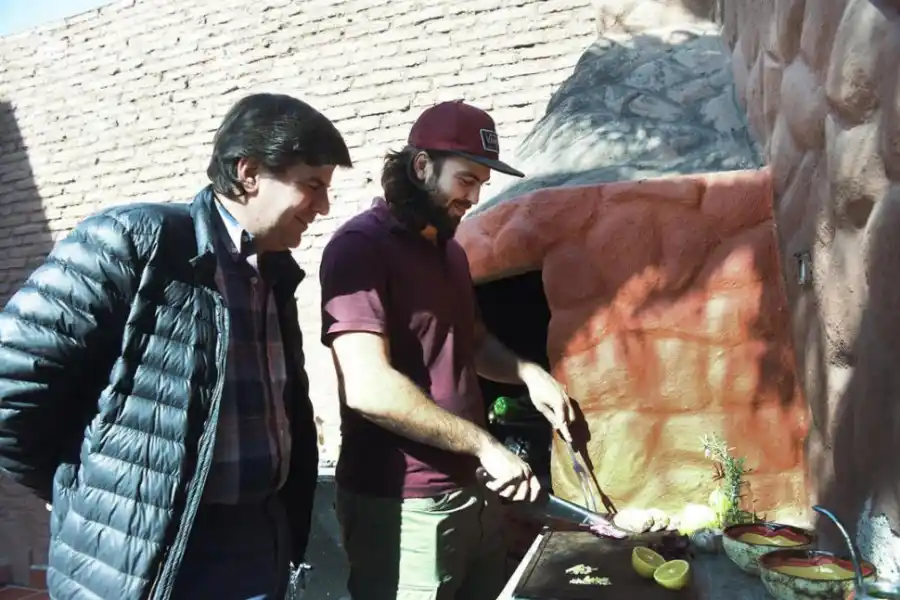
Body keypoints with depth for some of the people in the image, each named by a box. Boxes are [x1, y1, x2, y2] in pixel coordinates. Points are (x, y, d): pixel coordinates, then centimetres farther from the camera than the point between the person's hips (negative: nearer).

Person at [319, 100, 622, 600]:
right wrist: (484, 445, -19)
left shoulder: (449, 249, 12)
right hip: (400, 507, -8)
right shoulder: (360, 246, -16)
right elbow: (367, 387, -25)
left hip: (471, 492, 8)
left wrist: (526, 371, 4)